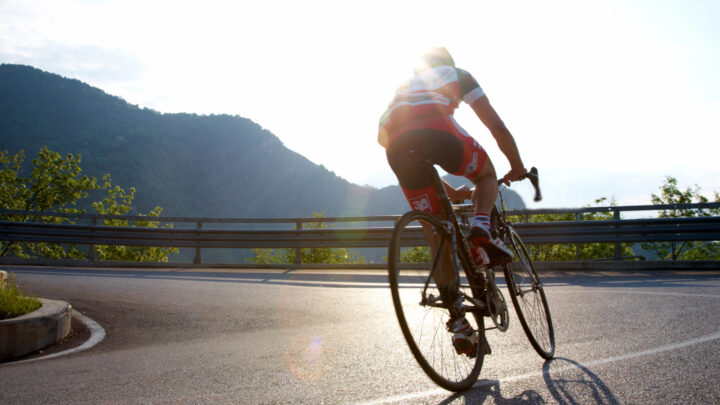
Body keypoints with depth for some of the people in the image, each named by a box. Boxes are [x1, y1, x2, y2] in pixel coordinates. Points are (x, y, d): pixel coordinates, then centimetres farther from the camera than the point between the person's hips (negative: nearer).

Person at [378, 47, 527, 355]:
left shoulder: (403, 87, 44)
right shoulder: (457, 75, 33)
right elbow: (498, 127, 29)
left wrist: (452, 193, 51)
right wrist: (517, 167, 44)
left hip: (395, 144, 4)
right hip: (436, 129, -4)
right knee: (487, 174, 27)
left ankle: (458, 322, 11)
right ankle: (481, 229, -5)